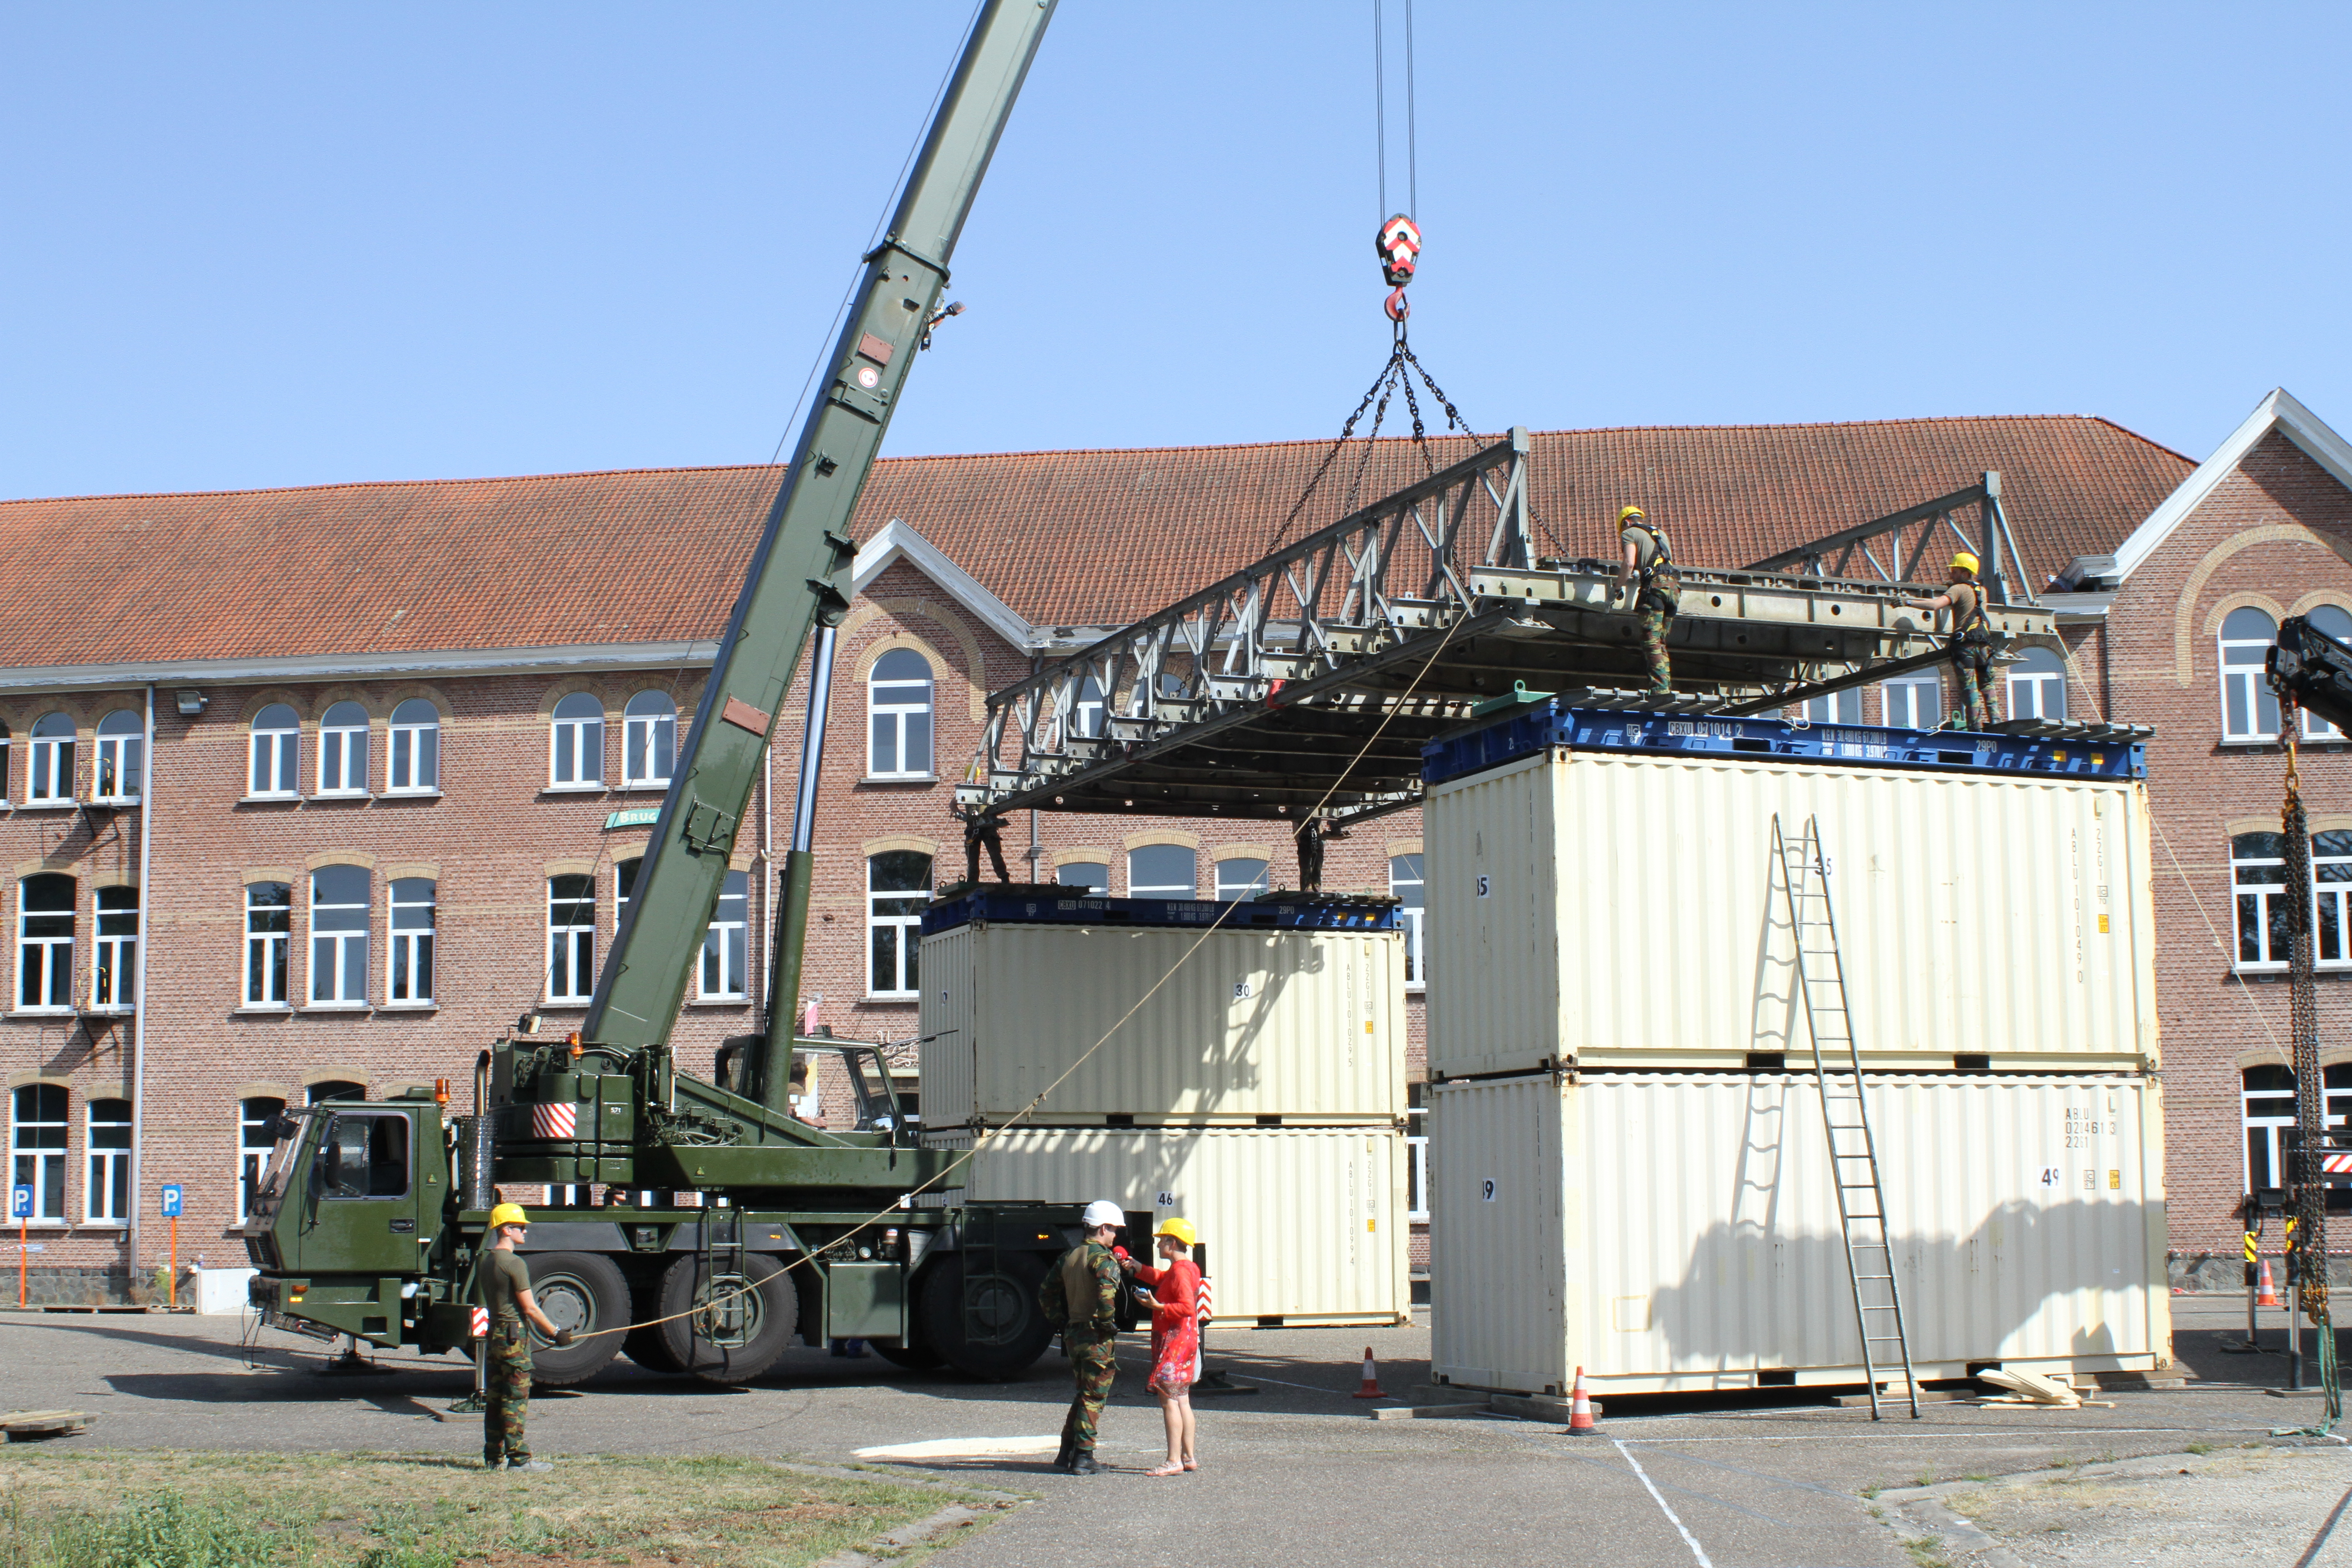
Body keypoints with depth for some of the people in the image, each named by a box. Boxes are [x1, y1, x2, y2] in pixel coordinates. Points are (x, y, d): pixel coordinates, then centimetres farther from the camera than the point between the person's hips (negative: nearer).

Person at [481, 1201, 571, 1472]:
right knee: (516, 1398, -5)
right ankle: (518, 1457, -4)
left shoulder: (487, 1261, 13)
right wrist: (555, 1333, -7)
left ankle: (492, 1456, 14)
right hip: (514, 1333, -9)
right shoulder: (514, 1263, -15)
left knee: (495, 1396, 11)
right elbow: (530, 1308, -16)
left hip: (495, 1331, 9)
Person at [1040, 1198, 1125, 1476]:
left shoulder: (1069, 1257, 13)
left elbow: (1046, 1292, 18)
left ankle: (1066, 1454, 20)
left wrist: (1061, 1323, 17)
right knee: (1093, 1398, 0)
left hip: (1073, 1335, 8)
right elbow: (1106, 1294, -29)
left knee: (1083, 1394, 19)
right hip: (1097, 1338, -8)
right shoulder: (1102, 1258, -13)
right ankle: (1083, 1458, 0)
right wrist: (1108, 1324, -17)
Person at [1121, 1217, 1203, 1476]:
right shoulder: (1184, 1269, 15)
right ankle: (1188, 1457, 18)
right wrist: (1138, 1269, 25)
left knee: (1169, 1398, -11)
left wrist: (1159, 1307, -25)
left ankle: (1174, 1462, -14)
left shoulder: (1181, 1272, -18)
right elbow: (1160, 1279, 35)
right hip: (1185, 1341, 11)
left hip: (1175, 1341, -11)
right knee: (1181, 1400, 14)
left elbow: (1187, 1307, -28)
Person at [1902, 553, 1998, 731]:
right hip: (1984, 642, 6)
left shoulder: (1959, 589, -5)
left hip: (1965, 644, -6)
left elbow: (1935, 605, -21)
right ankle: (1993, 722, 9)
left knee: (1969, 687, -6)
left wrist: (1908, 602, -18)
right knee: (1986, 685, 14)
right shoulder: (1981, 591, 16)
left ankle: (1976, 727, -11)